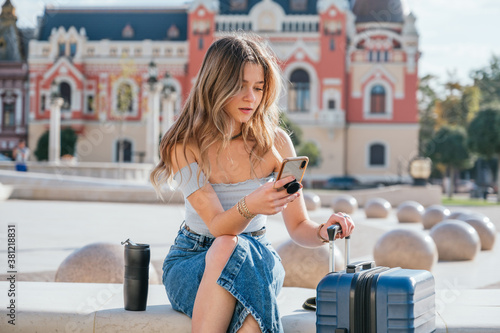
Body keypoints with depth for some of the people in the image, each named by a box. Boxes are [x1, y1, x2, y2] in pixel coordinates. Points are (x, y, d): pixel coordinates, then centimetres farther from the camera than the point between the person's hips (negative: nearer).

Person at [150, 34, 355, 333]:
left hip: (256, 256, 1)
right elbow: (217, 226, -21)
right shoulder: (185, 146, -10)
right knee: (227, 245, -37)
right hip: (192, 260, -1)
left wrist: (322, 232, -25)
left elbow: (299, 227, -1)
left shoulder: (276, 142, -4)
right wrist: (249, 205, -43)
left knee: (229, 250, -36)